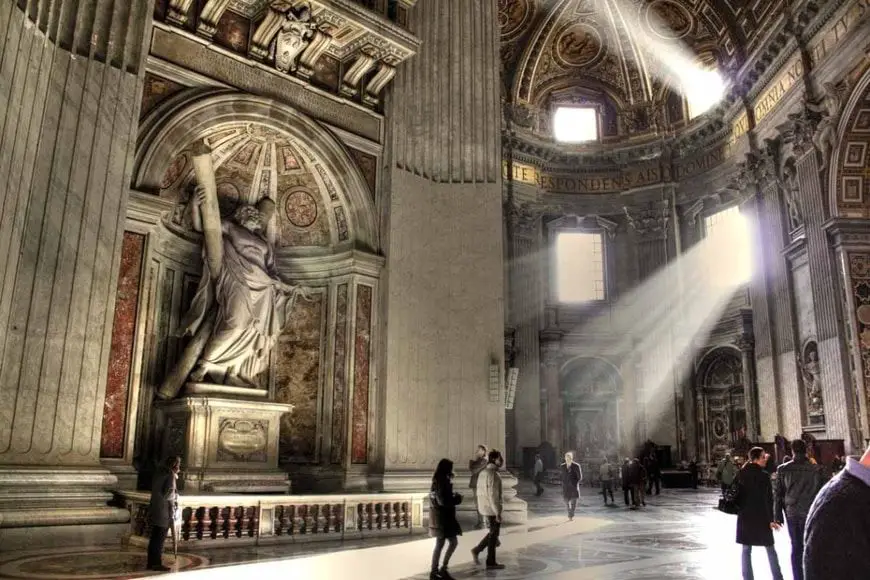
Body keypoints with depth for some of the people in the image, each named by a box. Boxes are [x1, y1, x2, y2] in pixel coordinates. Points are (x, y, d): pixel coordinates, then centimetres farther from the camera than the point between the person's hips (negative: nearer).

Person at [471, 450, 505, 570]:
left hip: (484, 507, 9)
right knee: (493, 534, 4)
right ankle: (490, 562, 13)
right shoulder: (492, 474, -20)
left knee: (493, 532, 21)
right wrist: (497, 513, -21)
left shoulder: (483, 472, 10)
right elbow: (493, 495, -23)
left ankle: (477, 550, 17)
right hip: (492, 508, -9)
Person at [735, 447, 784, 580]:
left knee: (746, 550, 9)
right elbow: (768, 499, -14)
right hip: (761, 516, -3)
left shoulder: (741, 474, 1)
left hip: (745, 516, 3)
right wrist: (771, 519, -10)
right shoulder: (764, 475, -12)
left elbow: (735, 493, 5)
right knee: (770, 549, 11)